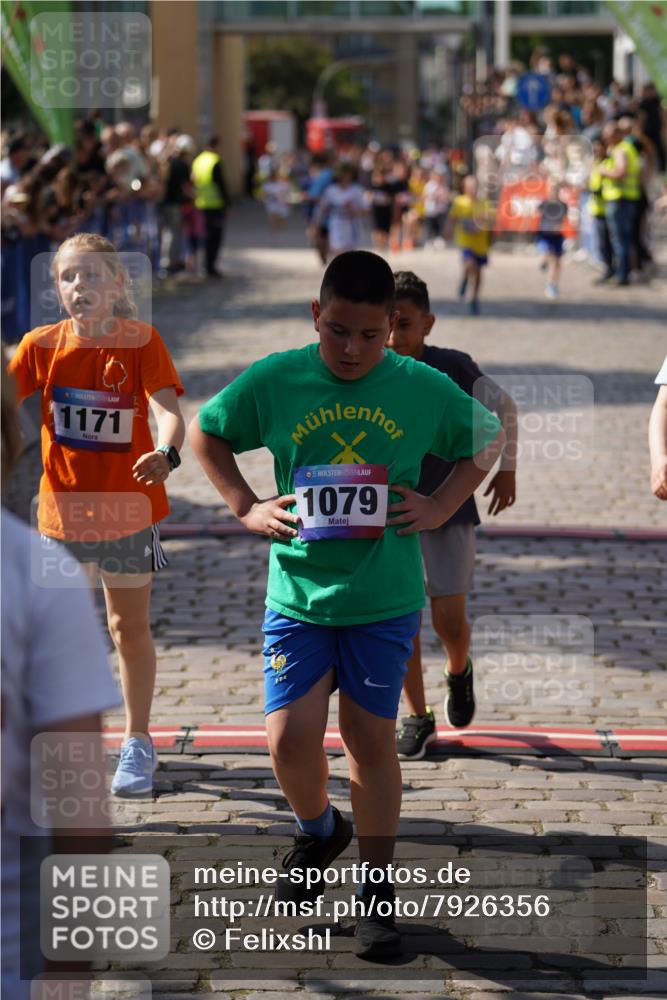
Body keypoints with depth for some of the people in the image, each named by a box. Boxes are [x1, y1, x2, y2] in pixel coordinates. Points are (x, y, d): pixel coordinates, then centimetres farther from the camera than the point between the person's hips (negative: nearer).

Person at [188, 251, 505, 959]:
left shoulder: (424, 389, -5)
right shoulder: (274, 381, -6)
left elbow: (488, 440, 13)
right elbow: (205, 433, 10)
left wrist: (439, 507, 0)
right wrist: (245, 507, 0)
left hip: (385, 601, 0)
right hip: (296, 593, 0)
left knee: (371, 737, 5)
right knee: (290, 737, -6)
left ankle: (377, 887, 19)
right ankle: (317, 829, 28)